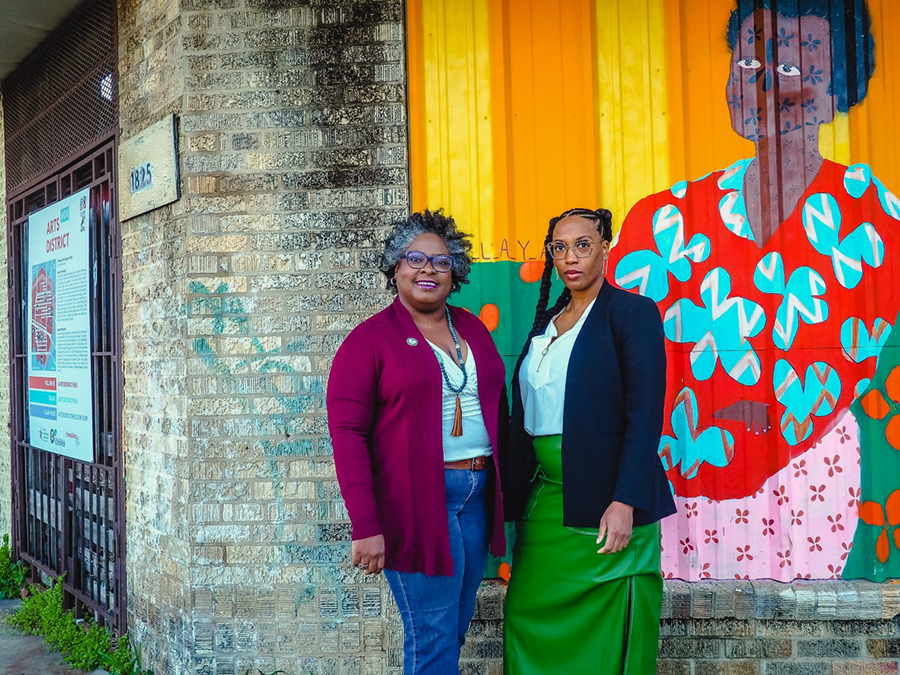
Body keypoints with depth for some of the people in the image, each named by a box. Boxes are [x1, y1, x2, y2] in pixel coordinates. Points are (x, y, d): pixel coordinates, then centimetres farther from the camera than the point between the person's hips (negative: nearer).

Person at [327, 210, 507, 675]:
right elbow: (347, 435, -11)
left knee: (455, 631, 14)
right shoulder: (371, 339, -5)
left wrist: (504, 489, 10)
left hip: (477, 496, 6)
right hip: (416, 503, -6)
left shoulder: (472, 328, 12)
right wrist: (365, 527, -17)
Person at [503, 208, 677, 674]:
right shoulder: (546, 321, 14)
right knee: (529, 616, 8)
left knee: (605, 636, 3)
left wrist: (624, 503, -20)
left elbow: (645, 417, -13)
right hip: (546, 499, 6)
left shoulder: (634, 313, -6)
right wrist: (513, 495, 11)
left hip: (605, 503, -6)